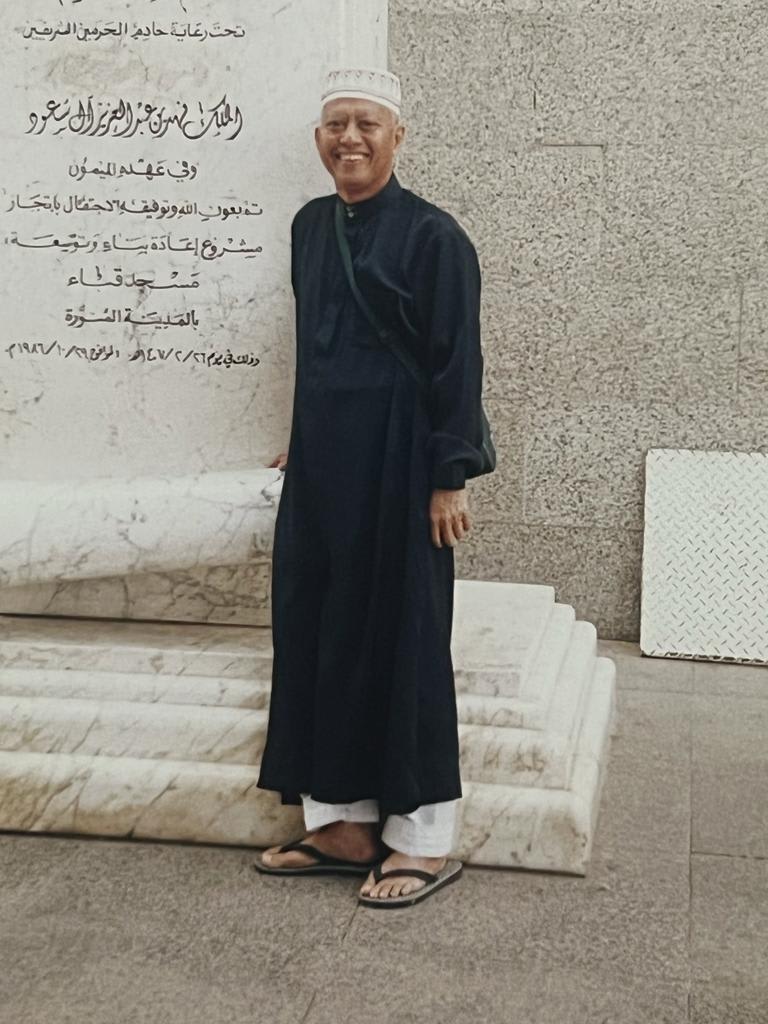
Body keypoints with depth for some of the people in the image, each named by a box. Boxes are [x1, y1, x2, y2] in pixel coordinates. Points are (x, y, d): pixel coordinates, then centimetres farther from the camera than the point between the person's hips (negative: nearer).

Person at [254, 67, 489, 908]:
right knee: (312, 633, 7)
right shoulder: (310, 225, 12)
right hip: (319, 462, 7)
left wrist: (450, 478, -14)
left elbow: (456, 365, -11)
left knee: (397, 639, -2)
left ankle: (424, 840, 11)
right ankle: (340, 824, 19)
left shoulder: (431, 235, -9)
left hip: (394, 465, -7)